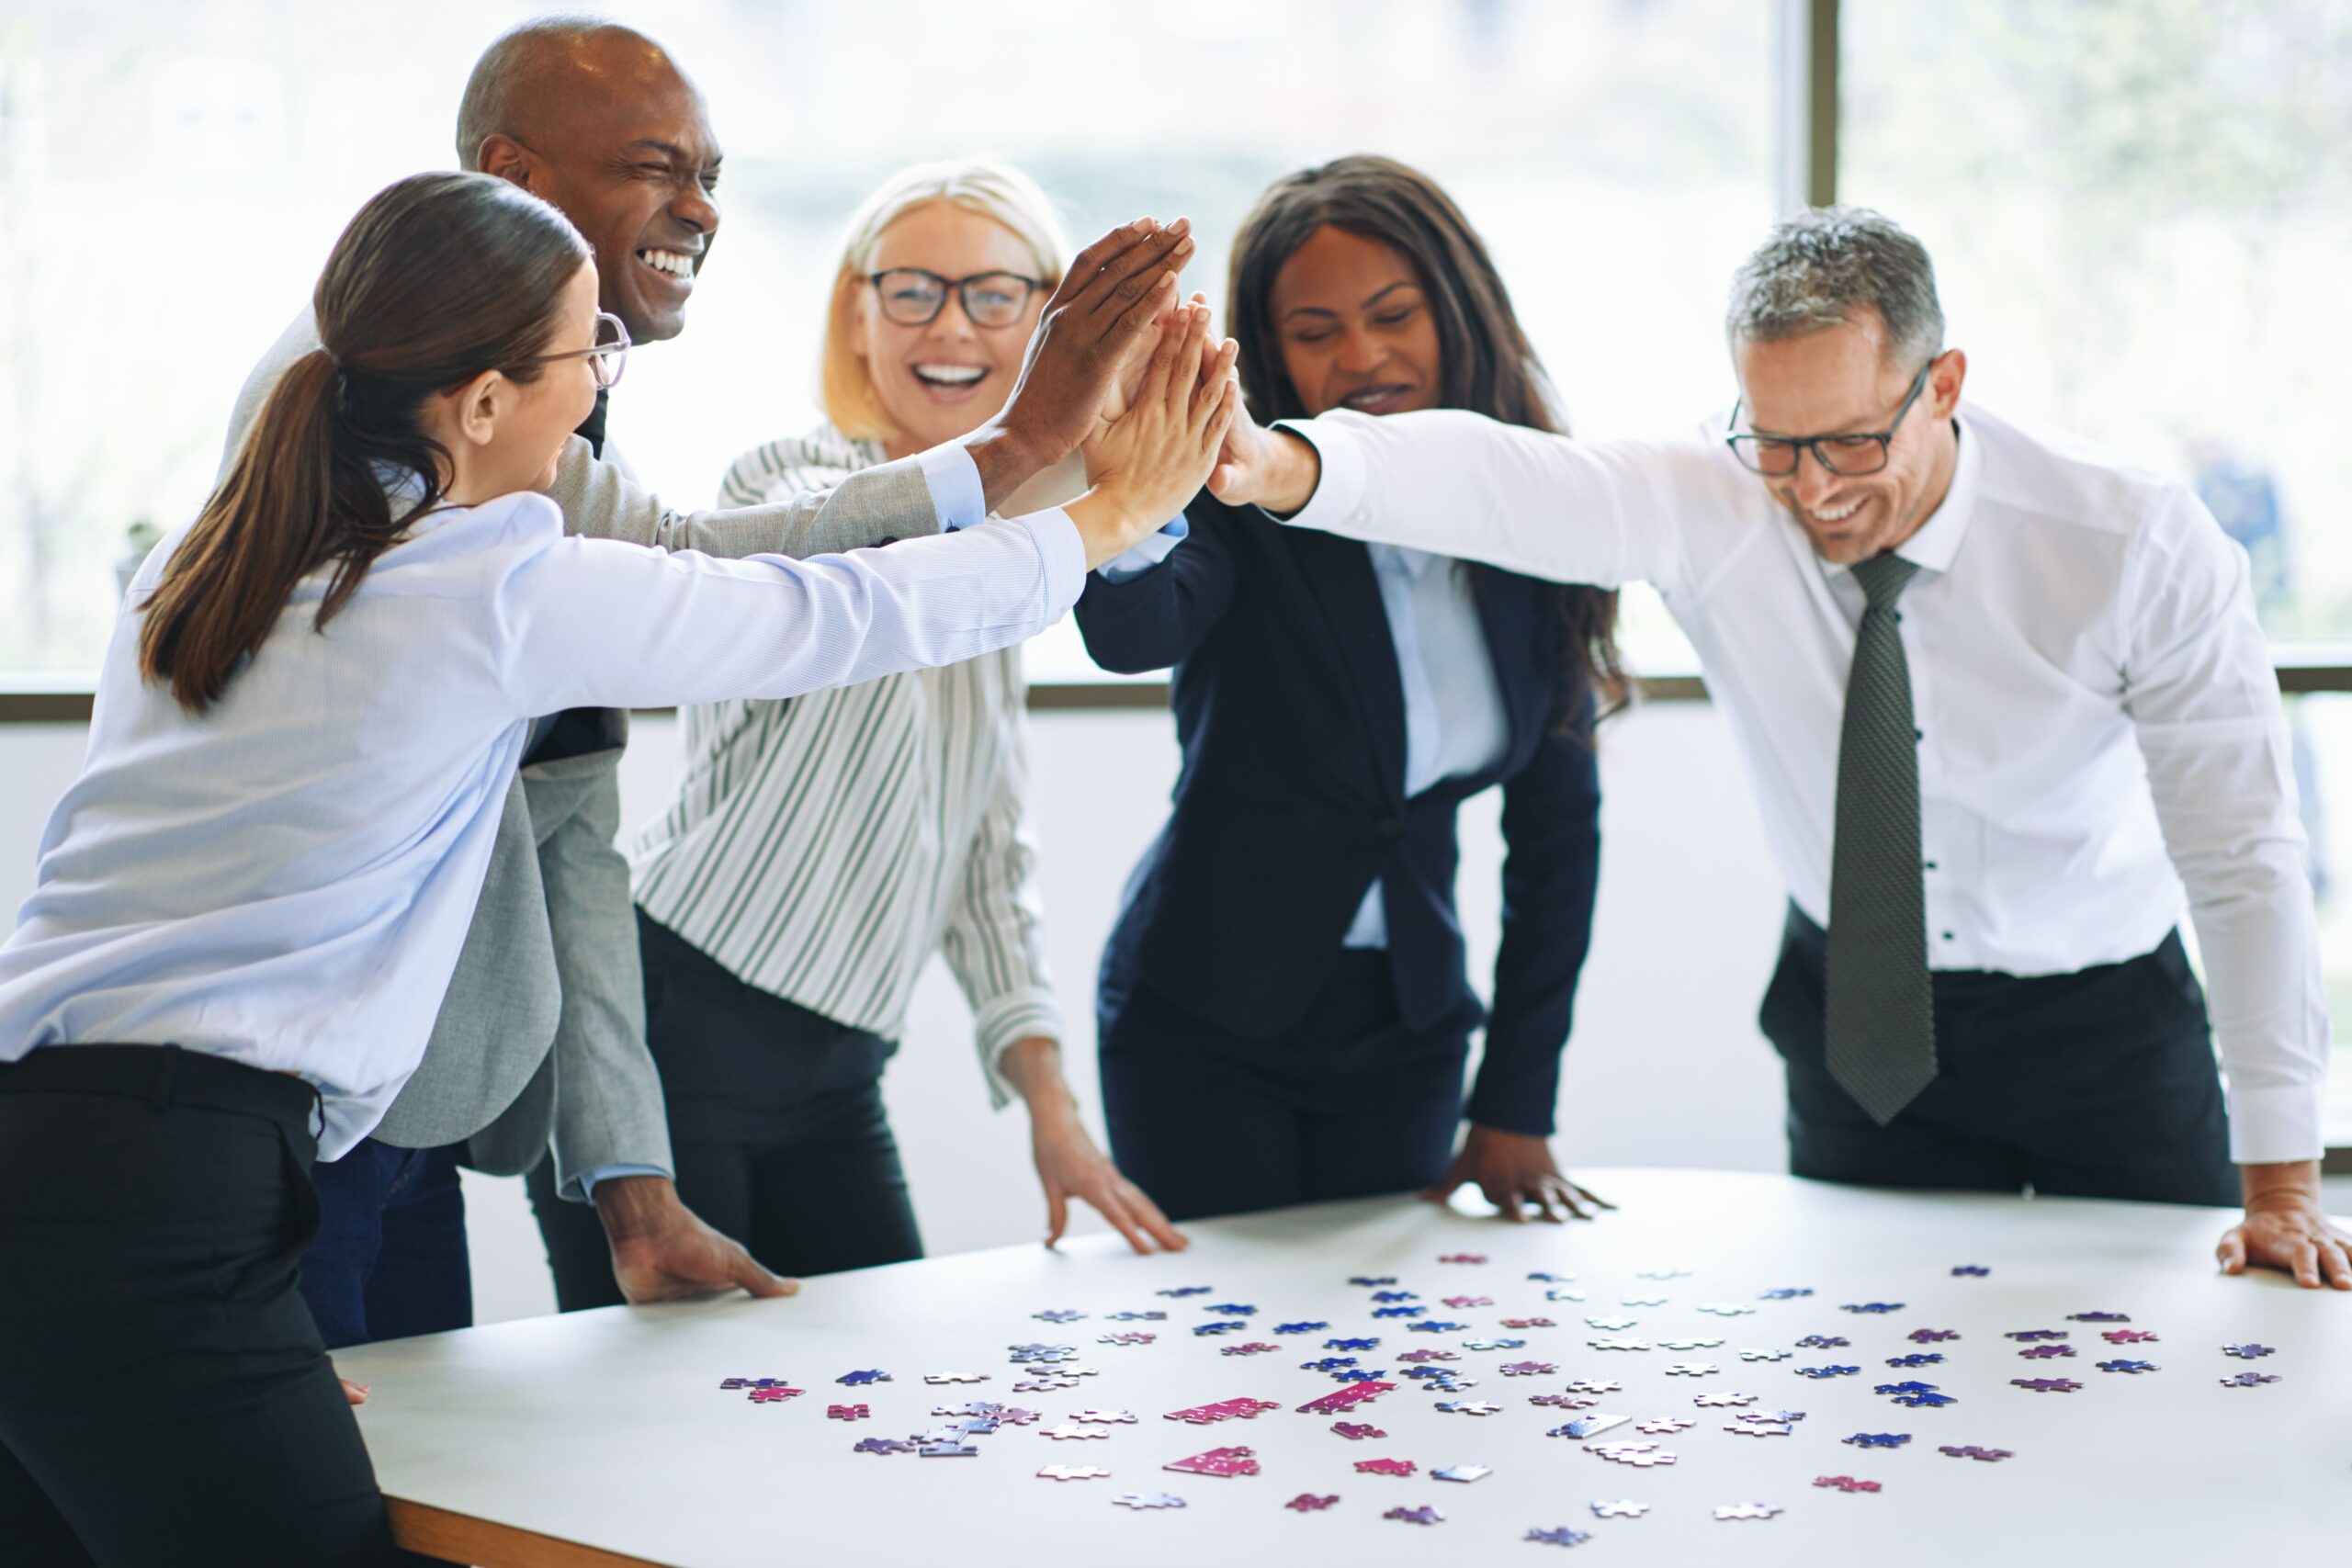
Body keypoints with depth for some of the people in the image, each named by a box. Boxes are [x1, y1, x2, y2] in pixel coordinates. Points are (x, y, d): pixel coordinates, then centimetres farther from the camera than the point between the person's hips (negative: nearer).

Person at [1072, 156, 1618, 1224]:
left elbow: (1557, 824, 6)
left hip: (1407, 1030, 4)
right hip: (1204, 1018, -3)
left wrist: (1517, 1107, 4)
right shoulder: (1242, 508, -12)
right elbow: (1130, 634, -34)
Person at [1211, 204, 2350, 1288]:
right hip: (1861, 1014, 1)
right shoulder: (1709, 508, -19)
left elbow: (2242, 853, -17)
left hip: (2106, 1020, -1)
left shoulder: (2138, 545, -20)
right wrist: (1283, 466, -59)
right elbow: (1494, 481, -37)